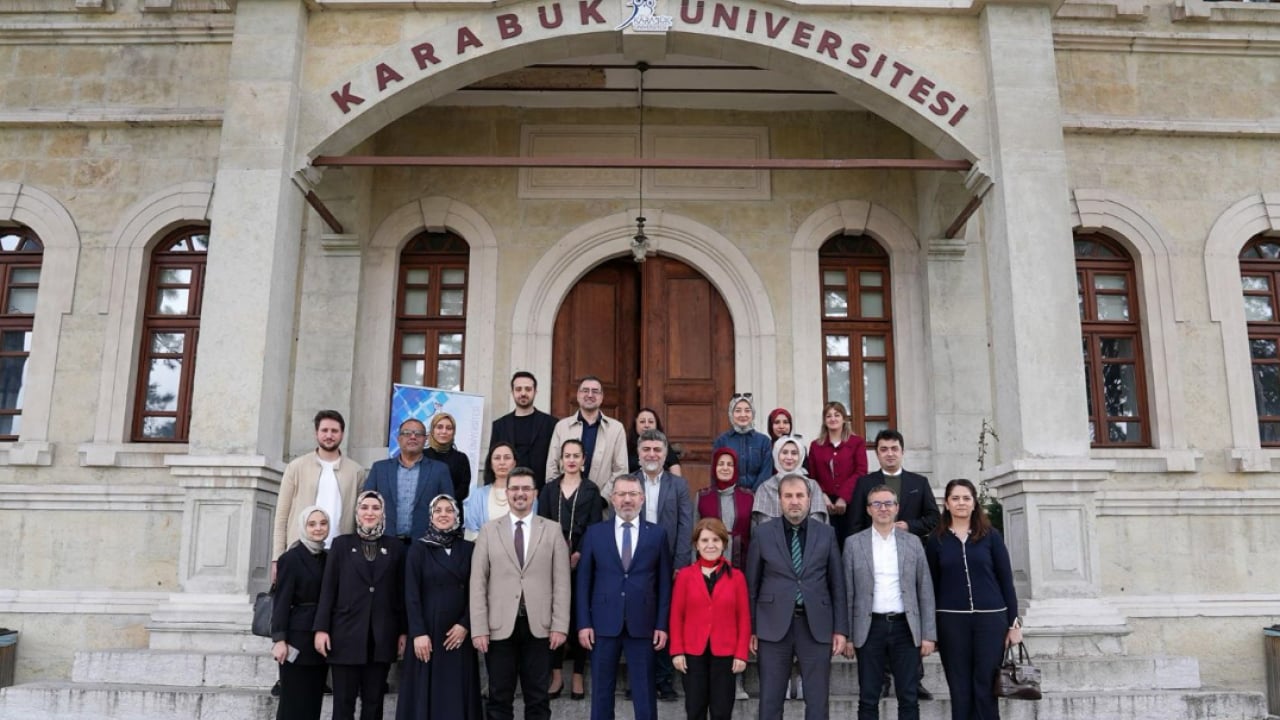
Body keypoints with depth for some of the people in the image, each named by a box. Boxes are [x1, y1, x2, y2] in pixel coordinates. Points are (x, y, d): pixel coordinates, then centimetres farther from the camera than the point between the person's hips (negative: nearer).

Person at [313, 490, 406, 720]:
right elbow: (328, 589, 2)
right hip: (346, 634, -1)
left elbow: (401, 593, 7)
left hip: (381, 637, 1)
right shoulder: (341, 544, 8)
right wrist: (321, 628, -6)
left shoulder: (394, 547, 10)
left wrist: (403, 632, 2)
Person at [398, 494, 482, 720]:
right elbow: (411, 594, -5)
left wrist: (465, 625, -7)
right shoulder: (418, 549, 1)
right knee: (424, 692, 2)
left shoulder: (468, 549, 6)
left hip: (458, 632, 2)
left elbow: (474, 592, 5)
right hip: (427, 631, -2)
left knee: (457, 693, 3)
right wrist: (418, 633, -12)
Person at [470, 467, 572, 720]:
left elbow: (561, 583, 2)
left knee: (538, 699, 8)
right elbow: (478, 582, 1)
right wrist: (479, 628, -5)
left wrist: (559, 625, -5)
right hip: (499, 626, 0)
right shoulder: (489, 530, 5)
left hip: (539, 626, 0)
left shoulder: (552, 530, 5)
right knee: (499, 698, 8)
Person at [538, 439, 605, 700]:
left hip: (580, 561, -1)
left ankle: (578, 676, 9)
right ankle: (556, 675, 9)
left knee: (579, 615, 0)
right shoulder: (549, 489, 10)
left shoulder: (591, 490, 4)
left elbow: (595, 527, -1)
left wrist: (578, 554, -12)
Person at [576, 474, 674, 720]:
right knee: (601, 689, 9)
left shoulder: (657, 534, 3)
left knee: (644, 690, 7)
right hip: (604, 623, 1)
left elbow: (664, 583, 3)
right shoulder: (595, 533, 4)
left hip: (642, 624, 0)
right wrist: (584, 623, -3)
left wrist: (662, 625, -2)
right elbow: (584, 581, 3)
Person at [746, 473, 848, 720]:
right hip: (774, 626, 0)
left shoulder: (826, 533, 4)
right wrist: (751, 627, 2)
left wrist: (840, 628, 1)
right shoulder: (763, 534, 2)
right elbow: (752, 584, 4)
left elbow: (837, 584, 6)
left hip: (816, 626, 1)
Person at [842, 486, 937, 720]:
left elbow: (925, 590, 6)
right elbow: (848, 593, 3)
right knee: (868, 699, 4)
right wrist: (847, 635, -2)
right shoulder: (853, 543, 3)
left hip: (906, 627, 1)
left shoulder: (913, 542, 7)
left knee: (909, 698, 4)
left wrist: (928, 634, 1)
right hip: (870, 628, -1)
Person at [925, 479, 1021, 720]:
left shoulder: (990, 535, 3)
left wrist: (1014, 622, 0)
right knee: (960, 690, 5)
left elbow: (1006, 580, 4)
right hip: (951, 620, 0)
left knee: (985, 687, 1)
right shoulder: (936, 539, 3)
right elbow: (931, 585, 5)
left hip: (991, 618, 0)